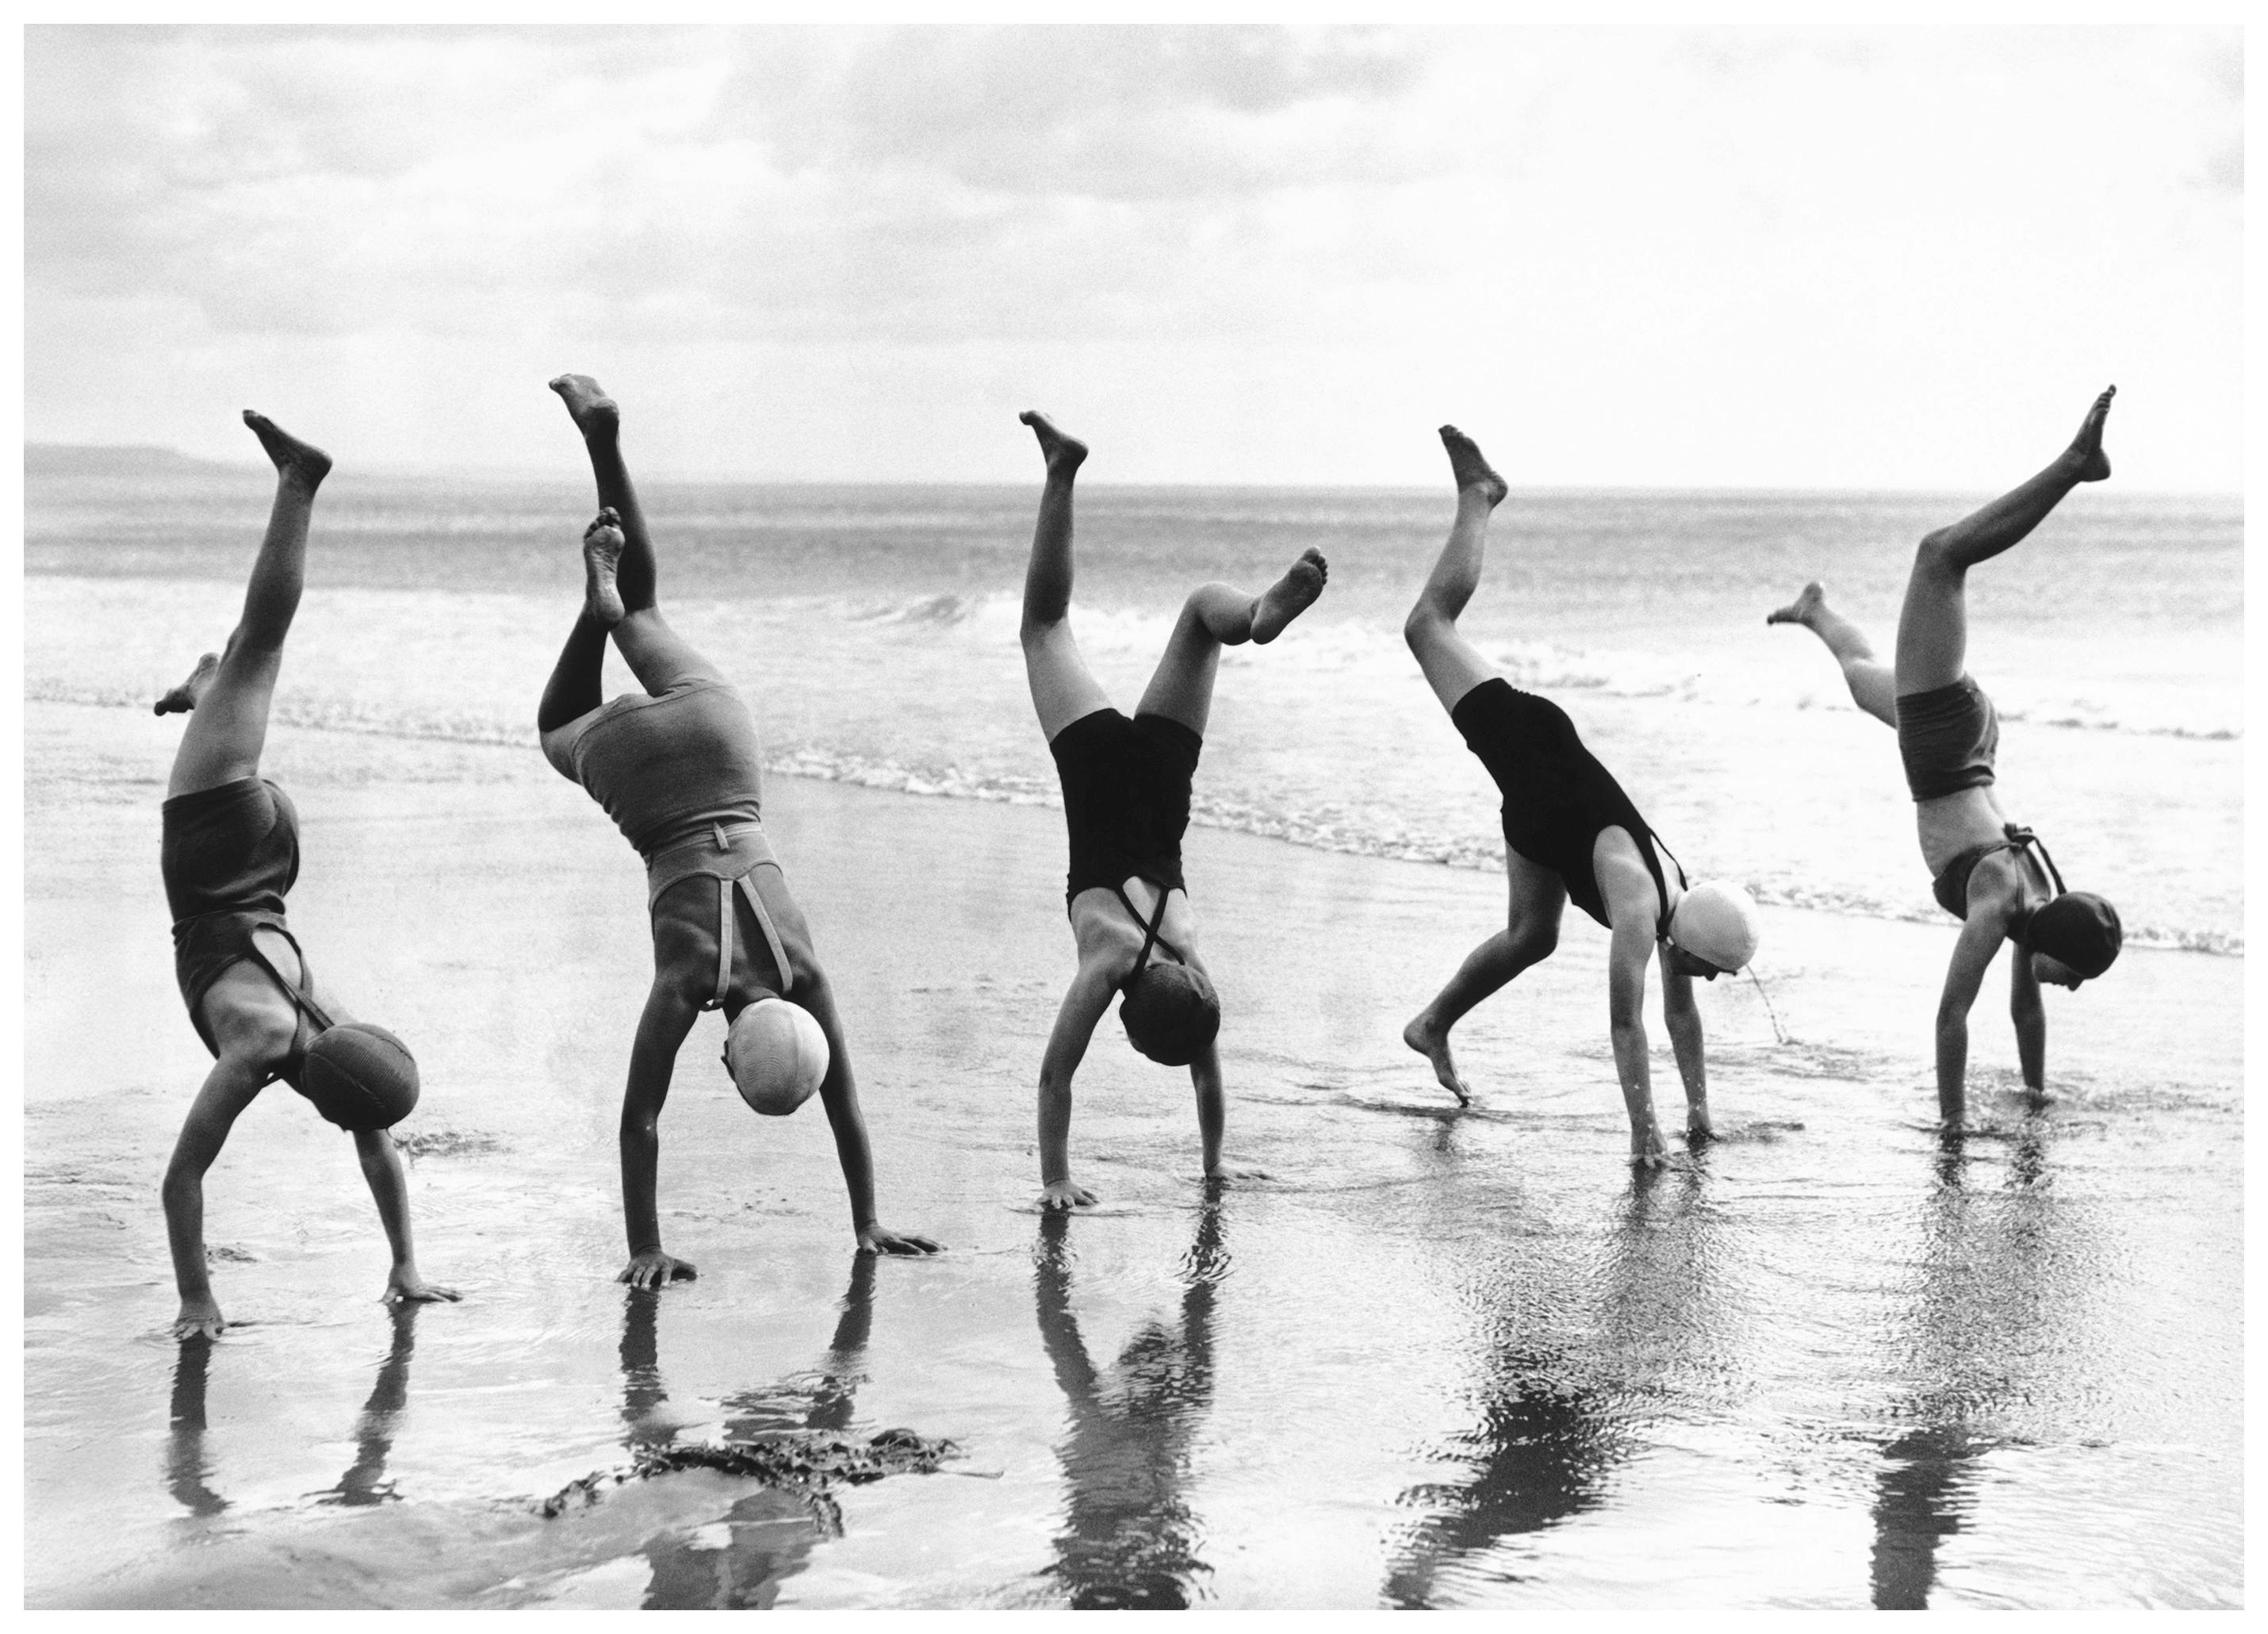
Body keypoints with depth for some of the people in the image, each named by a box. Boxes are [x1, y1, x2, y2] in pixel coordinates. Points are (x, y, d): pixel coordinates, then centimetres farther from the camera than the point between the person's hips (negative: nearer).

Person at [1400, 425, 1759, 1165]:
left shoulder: (1679, 905, -15)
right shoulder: (1639, 911, -33)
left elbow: (1681, 1011, 0)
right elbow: (1626, 1023, -36)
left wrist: (1699, 1108, 1)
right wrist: (1643, 1132, -36)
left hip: (1545, 807, 6)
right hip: (1530, 748, -6)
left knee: (1533, 937, 9)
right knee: (1429, 623, 6)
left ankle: (1433, 1025, 30)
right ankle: (1477, 495, 20)